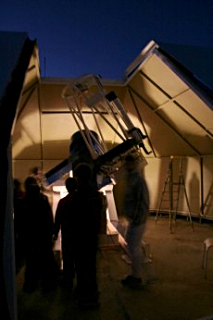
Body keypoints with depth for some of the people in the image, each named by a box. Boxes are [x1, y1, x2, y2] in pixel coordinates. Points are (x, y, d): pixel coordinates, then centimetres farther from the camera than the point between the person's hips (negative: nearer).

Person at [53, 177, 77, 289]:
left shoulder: (62, 201, -11)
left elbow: (58, 219, -5)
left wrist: (55, 233, 6)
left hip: (67, 233, -1)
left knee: (67, 256, 9)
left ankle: (68, 280, 15)